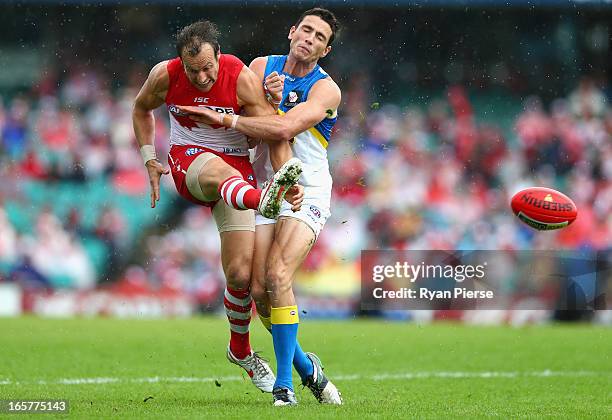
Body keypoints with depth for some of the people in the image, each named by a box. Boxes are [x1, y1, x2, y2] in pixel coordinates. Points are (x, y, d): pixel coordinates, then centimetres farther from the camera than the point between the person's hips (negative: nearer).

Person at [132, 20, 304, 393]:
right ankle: (263, 201, -79)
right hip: (187, 161, 0)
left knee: (240, 273, -8)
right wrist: (149, 159, 6)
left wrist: (285, 176, -32)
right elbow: (142, 109, 14)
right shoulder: (165, 76, -8)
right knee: (221, 172, -42)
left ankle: (240, 349, 17)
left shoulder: (242, 78, -15)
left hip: (237, 165, 0)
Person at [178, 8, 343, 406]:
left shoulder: (326, 89, -9)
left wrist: (222, 119, -23)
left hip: (306, 193, -4)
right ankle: (306, 367, 15)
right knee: (259, 289, -8)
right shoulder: (262, 67, 7)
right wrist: (269, 99, -16)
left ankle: (284, 384, -16)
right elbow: (250, 127, 3)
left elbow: (285, 128, -23)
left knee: (278, 276, -23)